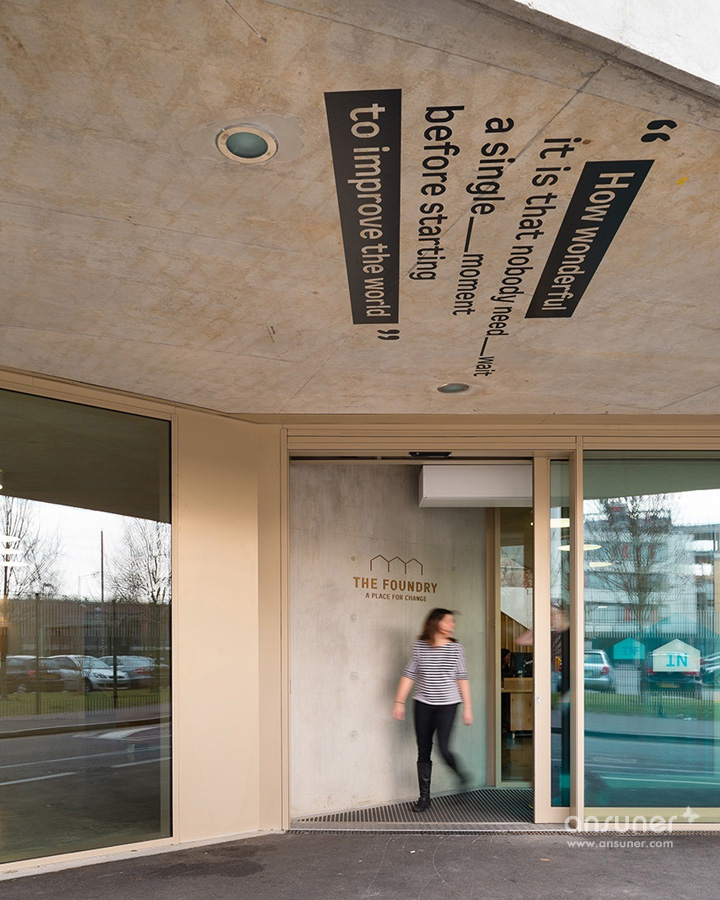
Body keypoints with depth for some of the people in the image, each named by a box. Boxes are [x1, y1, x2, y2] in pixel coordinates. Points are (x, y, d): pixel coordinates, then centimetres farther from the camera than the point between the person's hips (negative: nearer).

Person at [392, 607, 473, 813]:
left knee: (443, 748, -12)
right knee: (423, 751, 5)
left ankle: (461, 775, 20)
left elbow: (462, 678, 2)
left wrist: (467, 707, 1)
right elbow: (409, 675, 1)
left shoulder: (456, 647, 0)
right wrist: (399, 702, -2)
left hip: (447, 705, -1)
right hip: (423, 704, 1)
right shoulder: (419, 646, -1)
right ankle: (424, 797, 17)